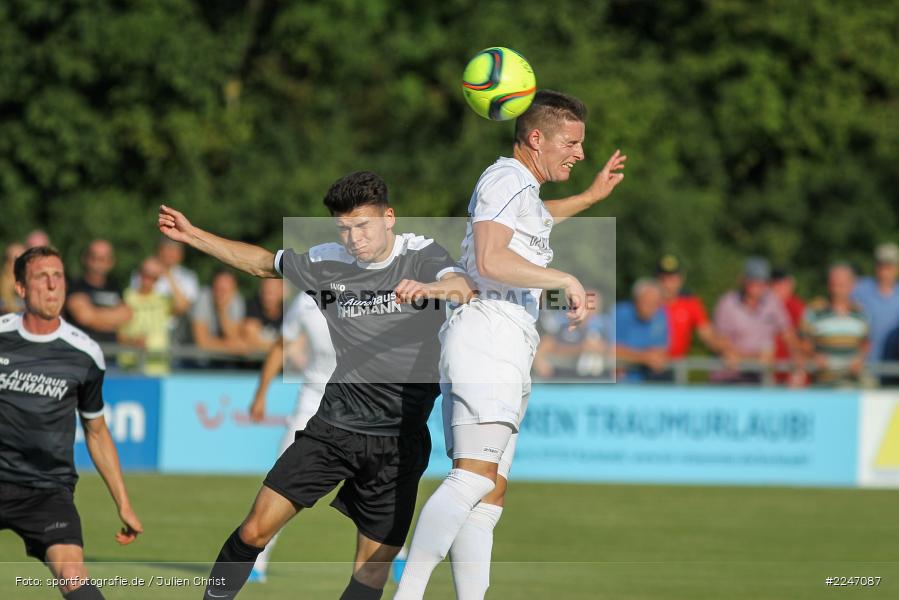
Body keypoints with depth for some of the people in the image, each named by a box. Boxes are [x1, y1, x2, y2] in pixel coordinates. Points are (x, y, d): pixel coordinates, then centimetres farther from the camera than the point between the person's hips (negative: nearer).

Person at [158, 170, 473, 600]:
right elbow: (262, 263, 20)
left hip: (399, 440, -2)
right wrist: (191, 235, 19)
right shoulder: (328, 263, 3)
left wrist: (431, 287, -52)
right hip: (333, 425, 2)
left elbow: (462, 288, -28)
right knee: (255, 530, -6)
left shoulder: (422, 255, -7)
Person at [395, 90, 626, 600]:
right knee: (475, 477, -23)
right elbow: (491, 261, -21)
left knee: (490, 493, 3)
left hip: (505, 347, 11)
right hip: (488, 334, -11)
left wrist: (592, 196, 54)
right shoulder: (507, 179, -5)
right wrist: (568, 280, -17)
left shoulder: (524, 189, 27)